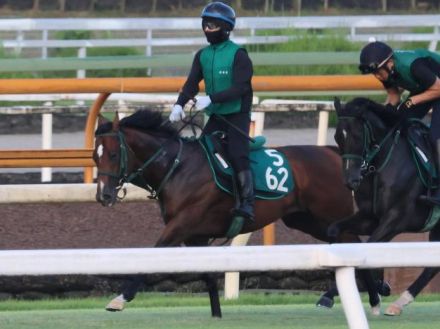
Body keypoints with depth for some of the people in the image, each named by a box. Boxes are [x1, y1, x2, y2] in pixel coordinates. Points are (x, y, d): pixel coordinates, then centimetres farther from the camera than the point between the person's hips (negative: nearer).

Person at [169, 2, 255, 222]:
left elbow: (240, 88, -21)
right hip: (215, 117, 7)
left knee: (237, 155, -20)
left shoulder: (238, 55, -13)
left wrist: (211, 99, -31)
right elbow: (191, 83, 1)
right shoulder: (202, 55, 7)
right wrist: (179, 105, -17)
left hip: (237, 115, -7)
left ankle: (247, 204, -22)